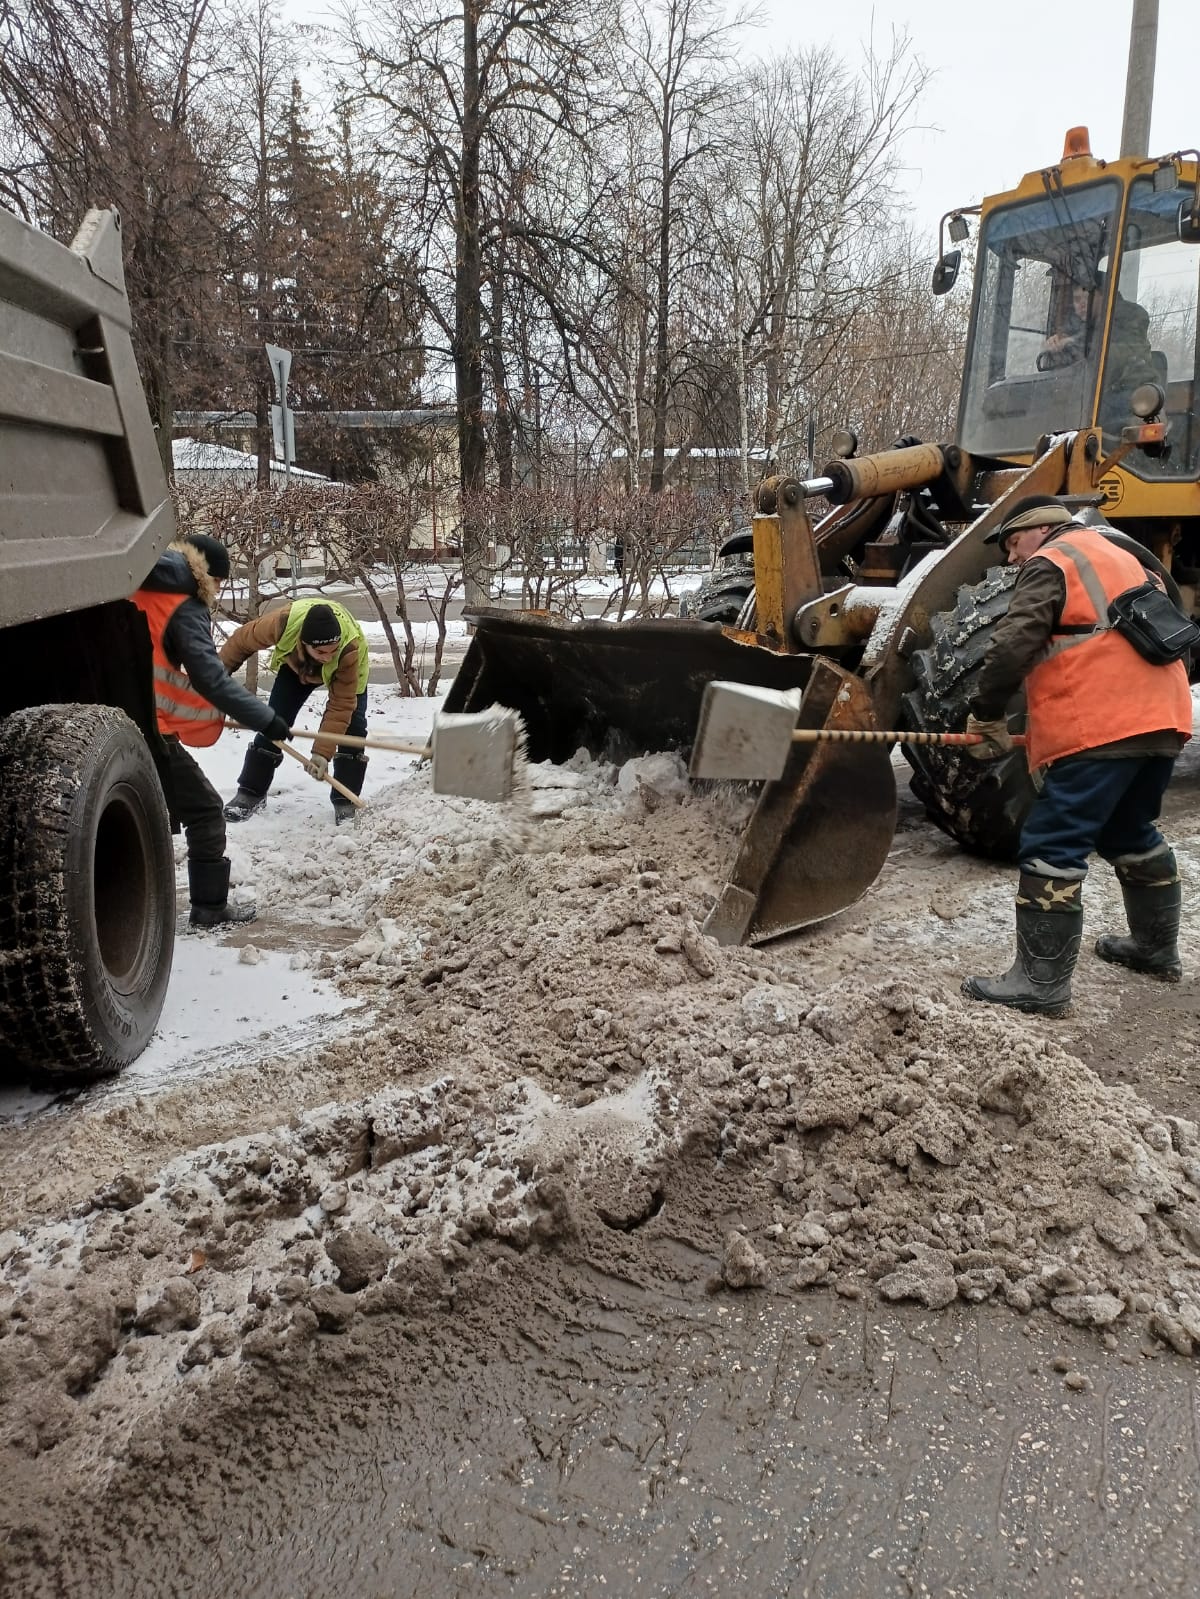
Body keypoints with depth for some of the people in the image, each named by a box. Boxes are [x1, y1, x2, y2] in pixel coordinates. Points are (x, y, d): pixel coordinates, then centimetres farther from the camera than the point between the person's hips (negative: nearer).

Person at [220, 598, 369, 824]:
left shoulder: (350, 648, -45)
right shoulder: (282, 623, -43)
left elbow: (340, 706, -40)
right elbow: (241, 640, -21)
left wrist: (322, 752, -45)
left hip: (345, 670, -2)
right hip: (296, 664, 2)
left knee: (352, 724, -18)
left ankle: (346, 802, -7)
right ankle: (250, 792, 9)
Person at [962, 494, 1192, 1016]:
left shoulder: (1049, 564, -1)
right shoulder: (1120, 559, 27)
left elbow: (1012, 647, -13)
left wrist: (986, 717, -2)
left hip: (1100, 730, -10)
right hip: (1160, 720, 10)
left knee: (1052, 848, -8)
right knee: (1131, 833, 25)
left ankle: (1041, 983, -9)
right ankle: (1158, 948, 37)